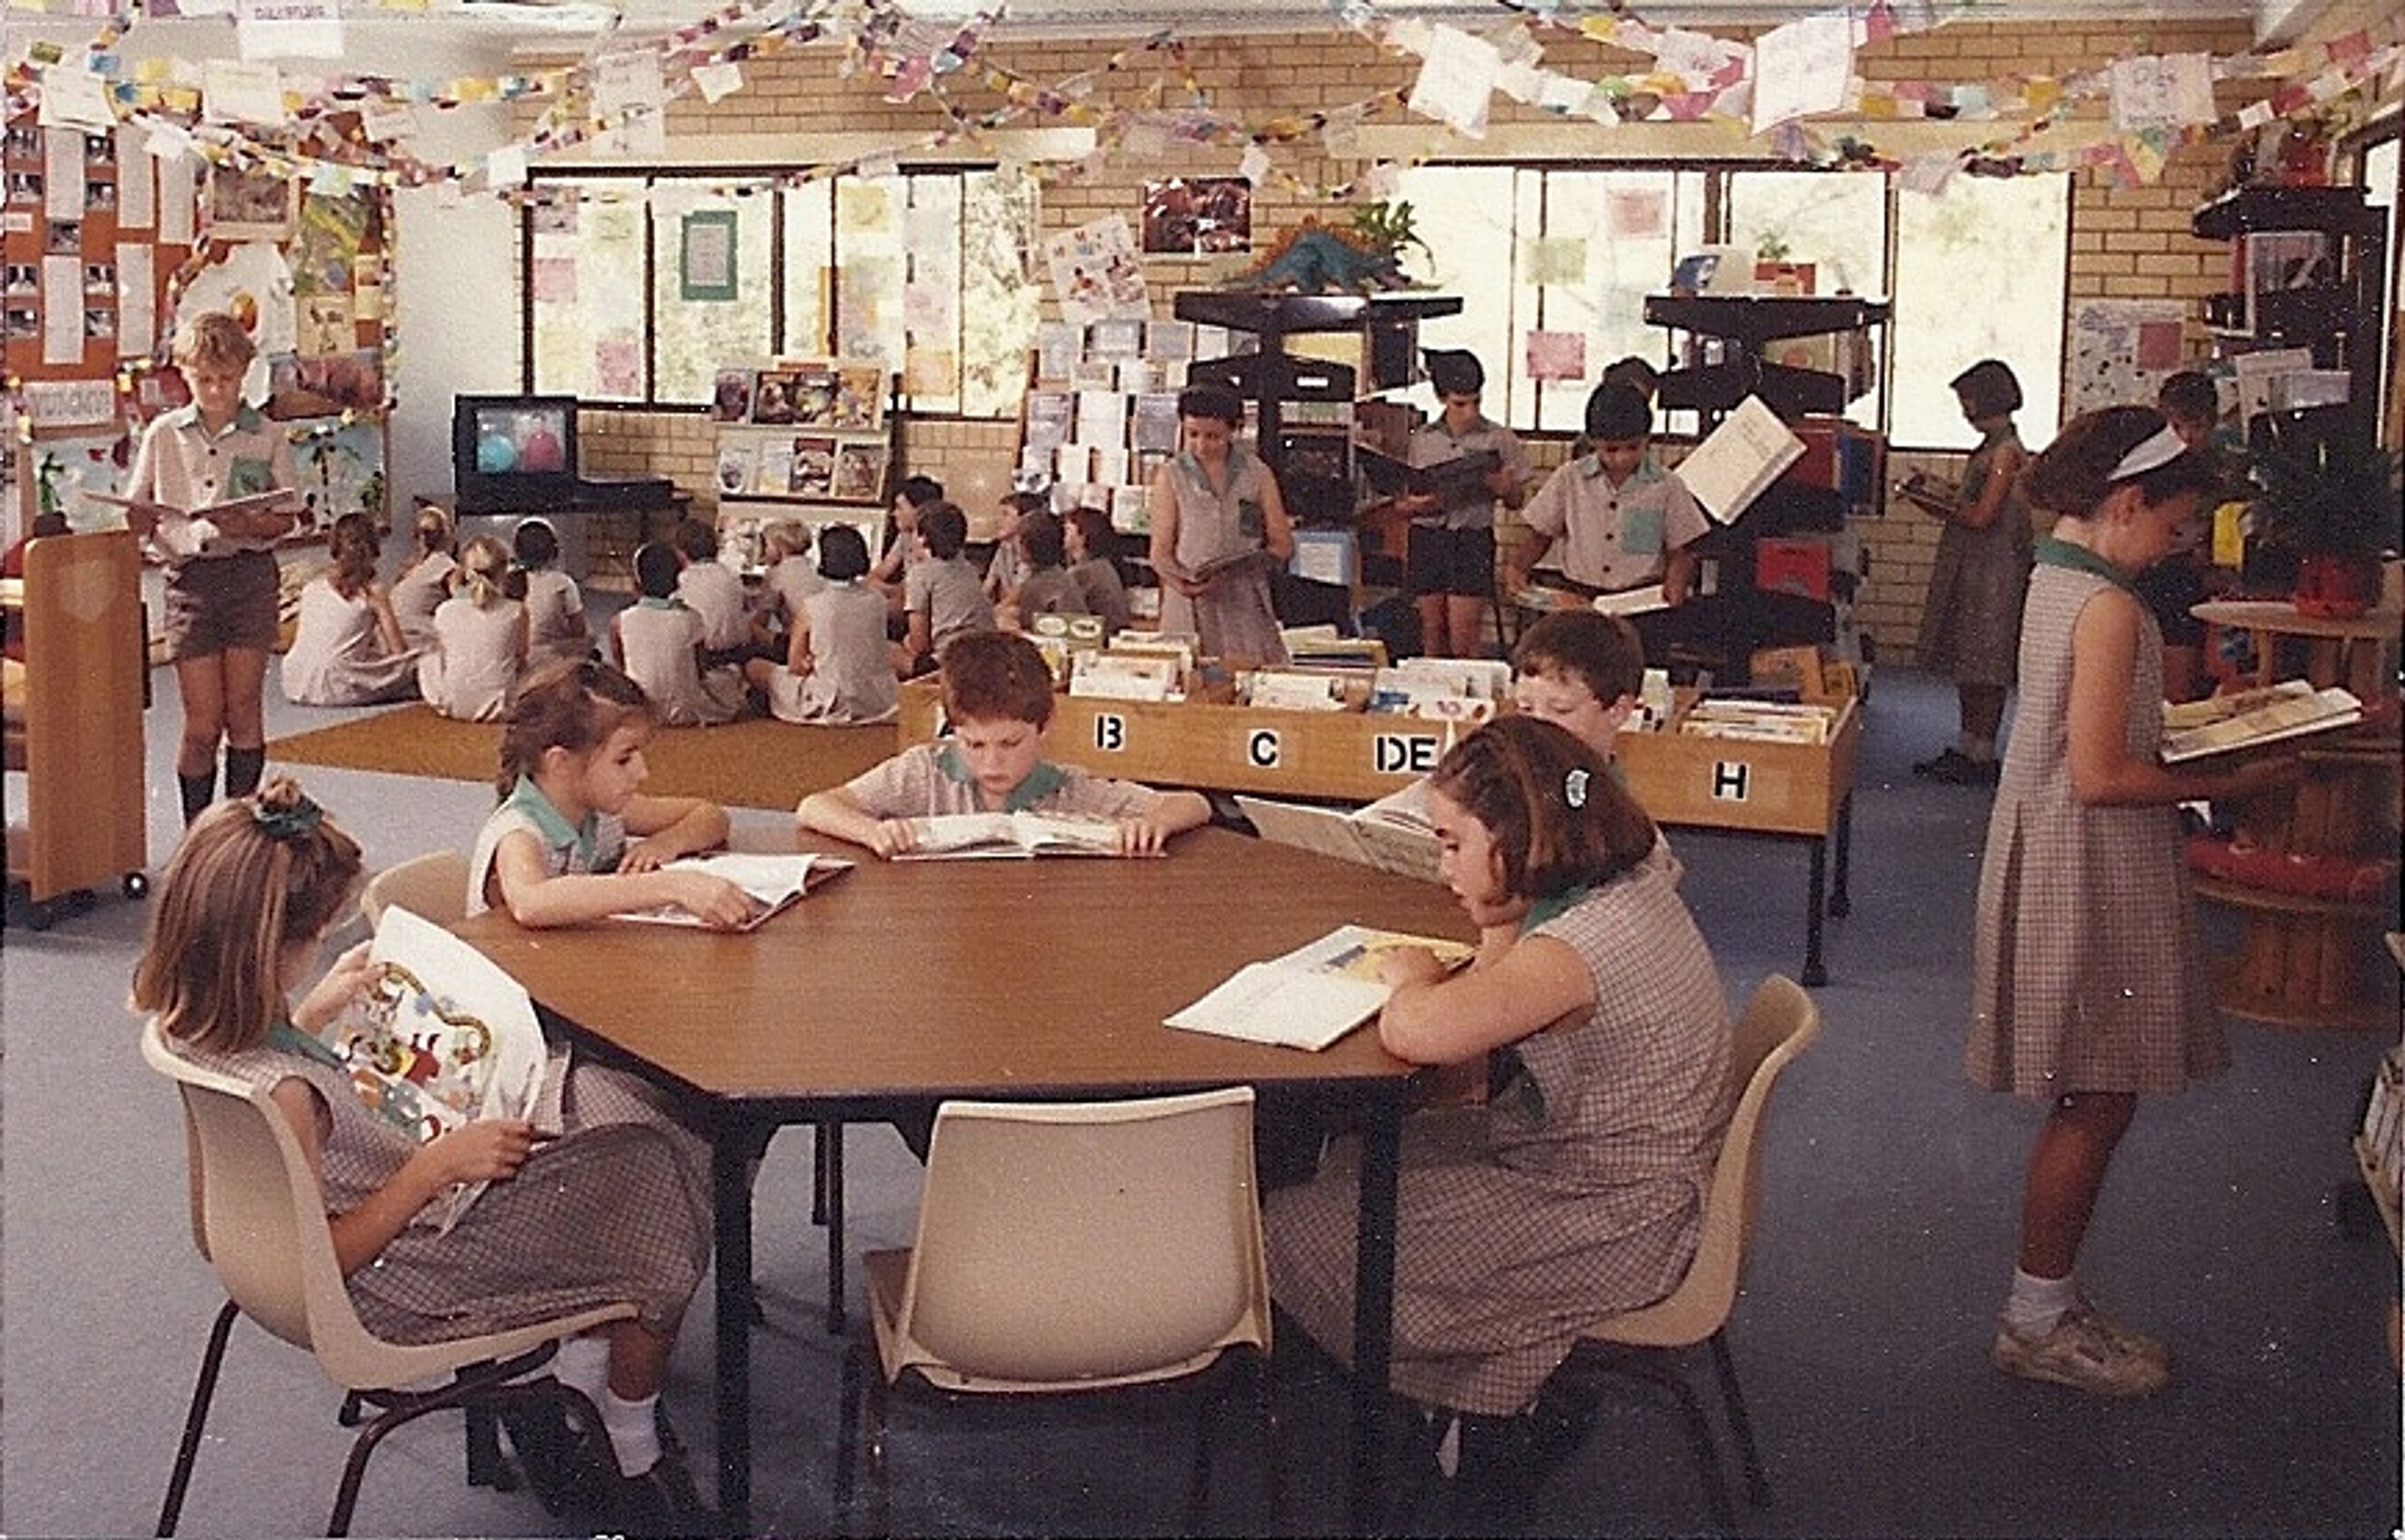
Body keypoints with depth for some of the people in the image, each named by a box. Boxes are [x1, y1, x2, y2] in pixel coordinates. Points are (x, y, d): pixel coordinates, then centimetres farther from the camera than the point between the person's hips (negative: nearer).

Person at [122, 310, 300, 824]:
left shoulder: (267, 436, 3)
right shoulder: (163, 434, 6)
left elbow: (285, 518, 2)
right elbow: (137, 515, 9)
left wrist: (246, 525, -17)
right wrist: (146, 522, -13)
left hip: (250, 574, 0)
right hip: (190, 576, 0)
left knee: (244, 709, 3)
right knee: (202, 718, 0)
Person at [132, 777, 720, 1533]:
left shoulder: (190, 1020, -10)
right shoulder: (284, 1094, -37)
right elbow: (320, 1261, -27)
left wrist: (318, 1008, 7)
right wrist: (436, 1166, -26)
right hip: (403, 1285, -9)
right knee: (655, 1189, 4)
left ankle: (576, 1377, 15)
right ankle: (634, 1456, 24)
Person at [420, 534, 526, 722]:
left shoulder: (446, 610, -3)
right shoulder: (516, 612, -9)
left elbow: (440, 656, 12)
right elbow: (521, 662, 1)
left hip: (451, 706, 0)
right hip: (497, 708, 0)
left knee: (426, 662, 28)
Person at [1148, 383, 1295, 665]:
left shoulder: (1257, 474, 9)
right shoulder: (1170, 477, 7)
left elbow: (1283, 544, 9)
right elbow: (1160, 551, 4)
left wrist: (1242, 567, -11)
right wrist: (1182, 583, -18)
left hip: (1246, 609, 1)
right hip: (1189, 610, -1)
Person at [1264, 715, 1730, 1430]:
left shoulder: (1576, 948, -30)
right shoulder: (1633, 881, 1)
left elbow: (1413, 1032, -40)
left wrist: (1411, 975, -18)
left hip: (1608, 1226, -11)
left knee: (1295, 1232, -8)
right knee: (1356, 1159, 21)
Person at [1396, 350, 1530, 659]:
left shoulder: (1499, 439, 4)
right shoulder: (1421, 440, 8)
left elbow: (1517, 502, 10)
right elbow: (1400, 503, 12)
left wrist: (1504, 489, -12)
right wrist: (1416, 505, -11)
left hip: (1473, 539, -2)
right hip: (1426, 538, 2)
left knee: (1463, 641, -7)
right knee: (1433, 636, 4)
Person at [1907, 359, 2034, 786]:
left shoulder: (2006, 451, -15)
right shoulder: (1990, 449, 14)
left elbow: (1981, 517, -18)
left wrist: (1936, 506, -8)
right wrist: (1937, 500, 10)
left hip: (1992, 570, -10)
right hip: (1970, 568, 10)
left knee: (1985, 669, -5)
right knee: (1966, 664, 13)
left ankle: (1982, 756, 0)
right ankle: (1968, 748, 19)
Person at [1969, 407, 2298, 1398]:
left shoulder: (2056, 578, 10)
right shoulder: (2107, 607, -20)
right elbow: (2102, 777, -23)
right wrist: (2227, 786, -15)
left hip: (2057, 859, 10)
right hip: (2091, 874, -10)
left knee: (2088, 1103, 16)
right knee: (2096, 1102, 1)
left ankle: (2049, 1306, 24)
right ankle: (2037, 1323, 12)